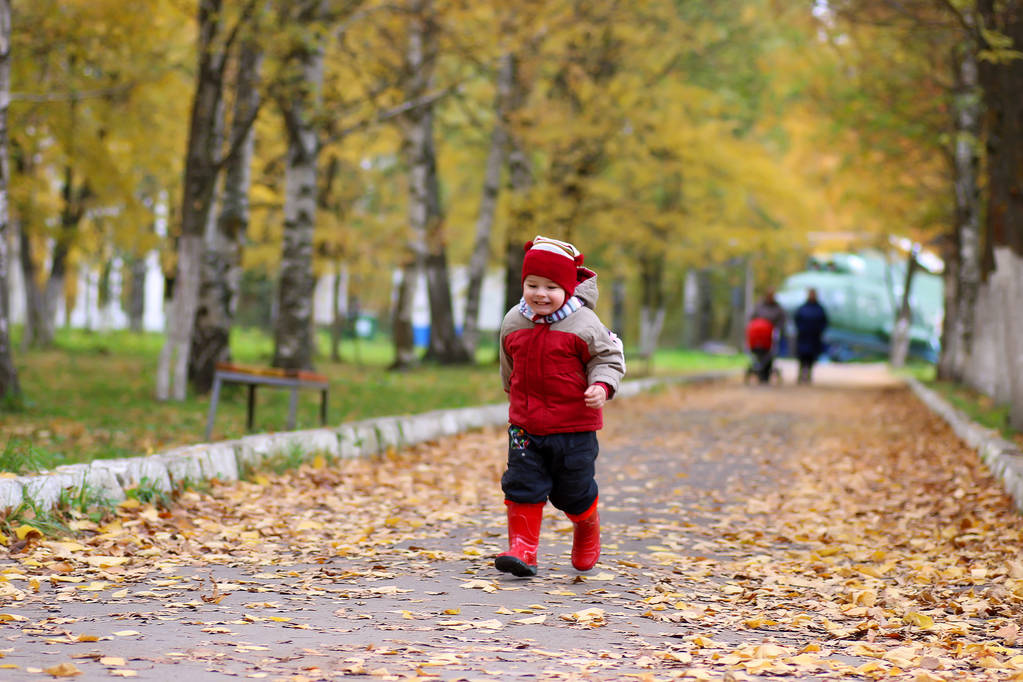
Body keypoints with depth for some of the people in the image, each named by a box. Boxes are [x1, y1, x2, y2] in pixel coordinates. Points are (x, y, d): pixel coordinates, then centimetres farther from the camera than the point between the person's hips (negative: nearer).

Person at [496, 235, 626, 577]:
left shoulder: (583, 325, -12)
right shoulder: (513, 323, 2)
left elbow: (609, 358, -5)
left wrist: (601, 386, -22)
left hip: (574, 427, -3)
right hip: (525, 425, 3)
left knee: (574, 492, 8)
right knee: (523, 486, -5)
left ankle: (588, 532, 38)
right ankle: (522, 549, 0)